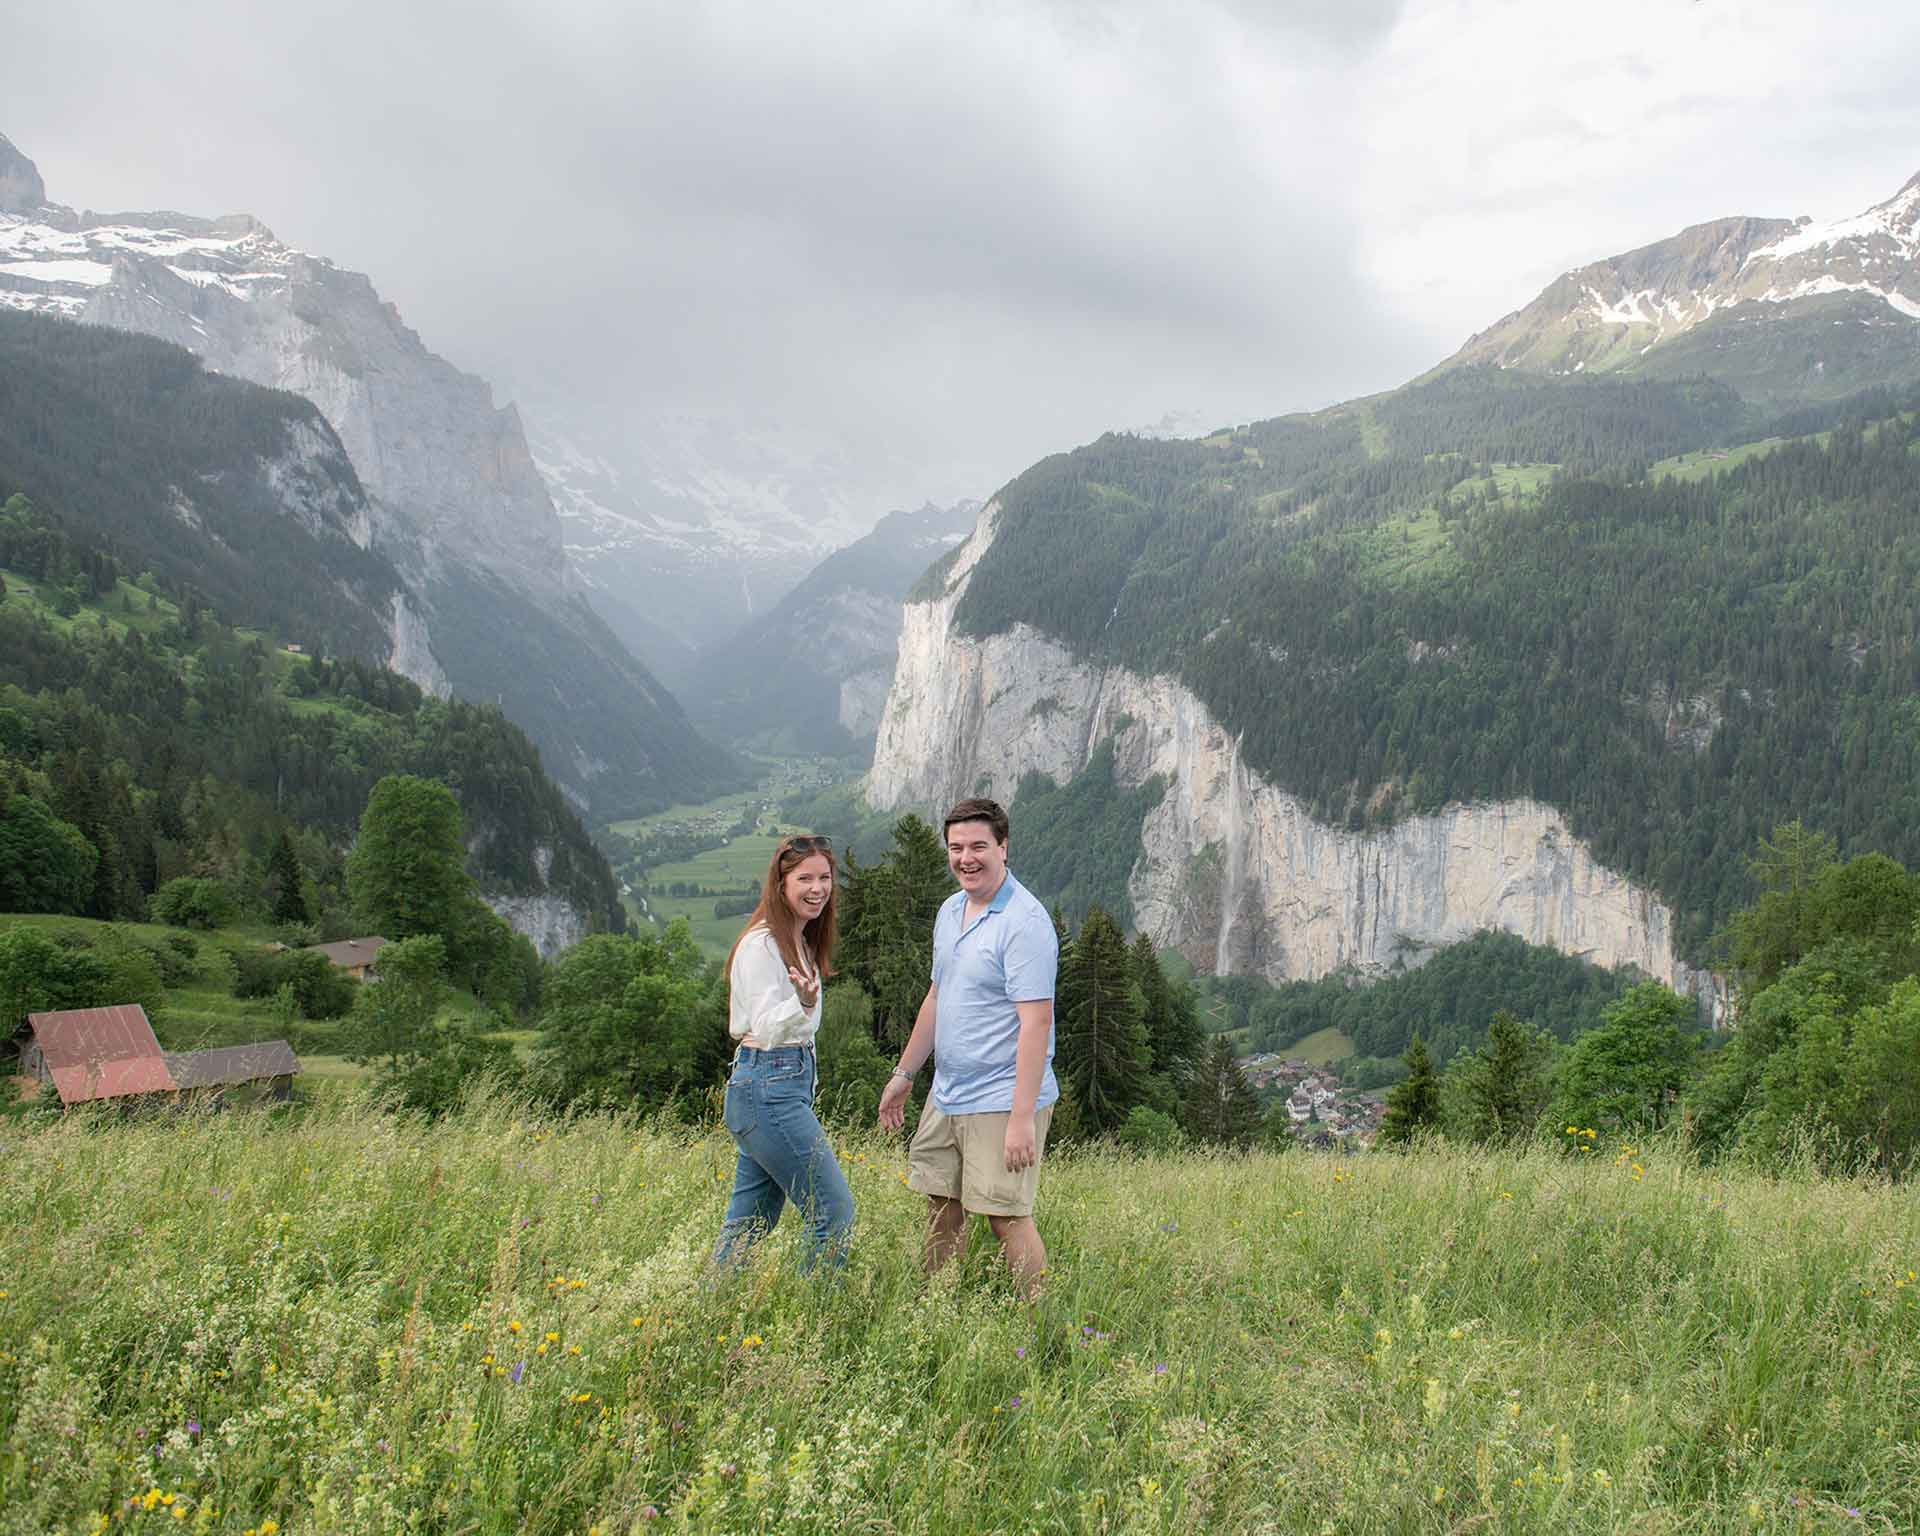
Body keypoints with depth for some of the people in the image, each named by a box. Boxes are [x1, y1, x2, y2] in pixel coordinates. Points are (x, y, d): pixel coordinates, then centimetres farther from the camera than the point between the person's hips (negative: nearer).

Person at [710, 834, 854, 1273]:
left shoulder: (799, 941, 15)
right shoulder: (761, 944, -14)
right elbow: (767, 1029, -21)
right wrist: (803, 1003, -38)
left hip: (791, 1081, 10)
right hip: (768, 1089, -10)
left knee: (749, 1222, 12)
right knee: (834, 1212, -7)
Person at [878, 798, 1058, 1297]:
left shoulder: (1024, 922, -17)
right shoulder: (950, 910, 11)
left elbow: (1036, 1022, -22)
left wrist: (1022, 1117, -26)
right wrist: (903, 1074, 23)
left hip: (1001, 1101, -8)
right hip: (946, 1096, 9)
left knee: (1007, 1217, -5)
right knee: (941, 1209, 14)